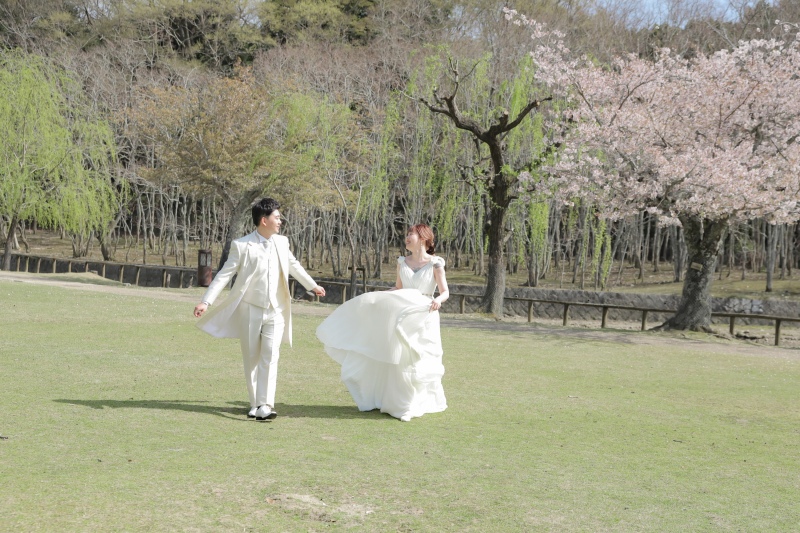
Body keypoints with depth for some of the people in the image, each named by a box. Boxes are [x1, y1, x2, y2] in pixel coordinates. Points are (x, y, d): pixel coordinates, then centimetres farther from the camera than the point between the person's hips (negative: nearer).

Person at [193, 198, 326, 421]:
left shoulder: (282, 242, 5)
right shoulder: (242, 245, -10)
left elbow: (294, 266, 23)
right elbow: (224, 274, -11)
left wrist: (312, 285, 34)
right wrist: (206, 301, -20)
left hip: (275, 311, 3)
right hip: (250, 310, -2)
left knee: (270, 357, -9)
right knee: (251, 359, 6)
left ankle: (265, 406, -15)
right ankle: (254, 404, 18)